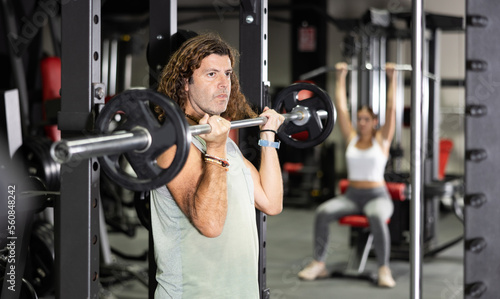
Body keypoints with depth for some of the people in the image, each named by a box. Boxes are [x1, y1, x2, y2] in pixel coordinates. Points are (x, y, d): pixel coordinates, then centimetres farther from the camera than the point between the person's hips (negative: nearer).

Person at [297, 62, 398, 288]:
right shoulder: (351, 138, 9)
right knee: (323, 212, -25)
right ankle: (318, 264, -20)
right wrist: (341, 77, 11)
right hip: (351, 195, 4)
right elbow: (340, 107, 9)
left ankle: (384, 269, -29)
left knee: (377, 218, -39)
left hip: (377, 196, -3)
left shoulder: (382, 140, 2)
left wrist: (392, 78, -7)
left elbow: (390, 108, -6)